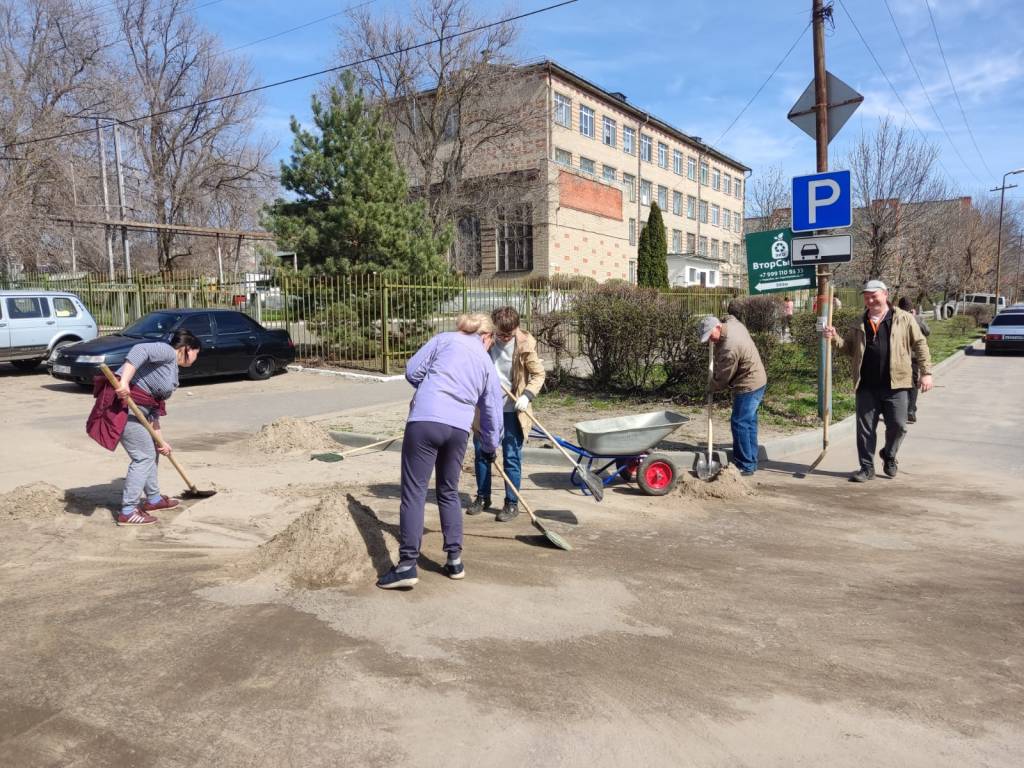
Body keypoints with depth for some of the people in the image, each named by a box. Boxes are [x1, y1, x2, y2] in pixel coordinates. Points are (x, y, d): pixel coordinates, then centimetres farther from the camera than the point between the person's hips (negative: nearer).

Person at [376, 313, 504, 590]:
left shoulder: (444, 339, 12)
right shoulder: (486, 363, 20)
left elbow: (413, 371, 6)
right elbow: (493, 412, 24)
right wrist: (490, 447, 39)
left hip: (425, 420, -3)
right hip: (458, 427, 4)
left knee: (414, 492, -1)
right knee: (449, 492, 20)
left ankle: (407, 565, -3)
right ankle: (454, 560, 23)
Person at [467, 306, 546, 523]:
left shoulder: (525, 344, -12)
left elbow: (539, 374, -4)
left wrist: (527, 395, -20)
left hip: (512, 409, -3)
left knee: (511, 457, 2)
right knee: (481, 452, 12)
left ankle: (512, 503, 15)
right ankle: (483, 497, 29)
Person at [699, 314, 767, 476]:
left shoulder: (729, 348, -29)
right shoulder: (732, 322, -2)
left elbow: (722, 377, -16)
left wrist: (711, 388, 3)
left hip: (748, 387, -10)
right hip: (757, 381, 10)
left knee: (740, 424, -5)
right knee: (749, 423, 16)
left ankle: (745, 466, 1)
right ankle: (751, 461, 25)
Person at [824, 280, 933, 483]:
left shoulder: (904, 319, 3)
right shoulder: (861, 323, 13)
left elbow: (920, 345, 3)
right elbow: (851, 348, 19)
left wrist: (926, 372, -4)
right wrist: (835, 338, 0)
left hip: (895, 385, -3)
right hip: (866, 386, 3)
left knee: (897, 425, 1)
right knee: (865, 428, 4)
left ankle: (889, 455, 29)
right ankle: (867, 467, 14)